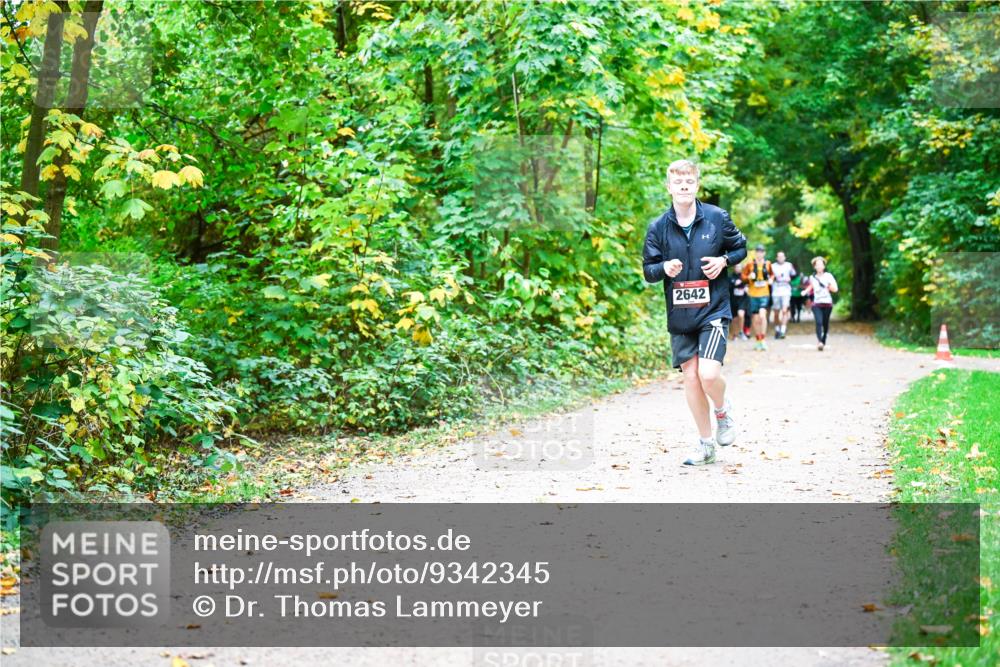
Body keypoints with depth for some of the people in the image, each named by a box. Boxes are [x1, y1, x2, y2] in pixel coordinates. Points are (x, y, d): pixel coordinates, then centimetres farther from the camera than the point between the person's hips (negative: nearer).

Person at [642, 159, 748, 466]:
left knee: (709, 374, -18)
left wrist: (723, 261, -9)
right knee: (690, 378, 4)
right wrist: (664, 268, -17)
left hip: (713, 308, -3)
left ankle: (723, 410, 17)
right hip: (679, 314, 3)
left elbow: (740, 247, 11)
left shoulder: (717, 217, -2)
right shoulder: (658, 227, 0)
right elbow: (648, 270, 5)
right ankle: (706, 444, 19)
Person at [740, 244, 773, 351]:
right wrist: (749, 277, -16)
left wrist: (771, 279, 1)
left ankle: (763, 339, -13)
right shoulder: (750, 264, 1)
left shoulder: (767, 264, 6)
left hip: (764, 294, -1)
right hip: (753, 295, 1)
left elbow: (772, 274, 21)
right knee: (756, 319, 6)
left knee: (762, 315, -20)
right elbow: (743, 277, 5)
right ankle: (758, 341, 20)